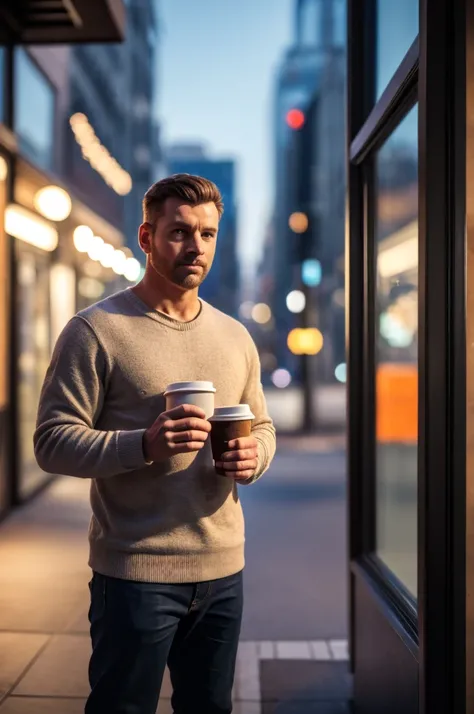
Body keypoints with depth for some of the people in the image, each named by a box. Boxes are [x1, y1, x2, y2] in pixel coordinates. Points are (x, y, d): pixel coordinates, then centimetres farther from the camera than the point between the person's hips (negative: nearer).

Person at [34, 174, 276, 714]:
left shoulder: (235, 336, 10)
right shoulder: (96, 330, -8)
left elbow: (261, 426, 18)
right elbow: (52, 442, -11)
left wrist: (254, 455, -6)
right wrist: (145, 445, -26)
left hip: (223, 569, 5)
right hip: (135, 573, -5)